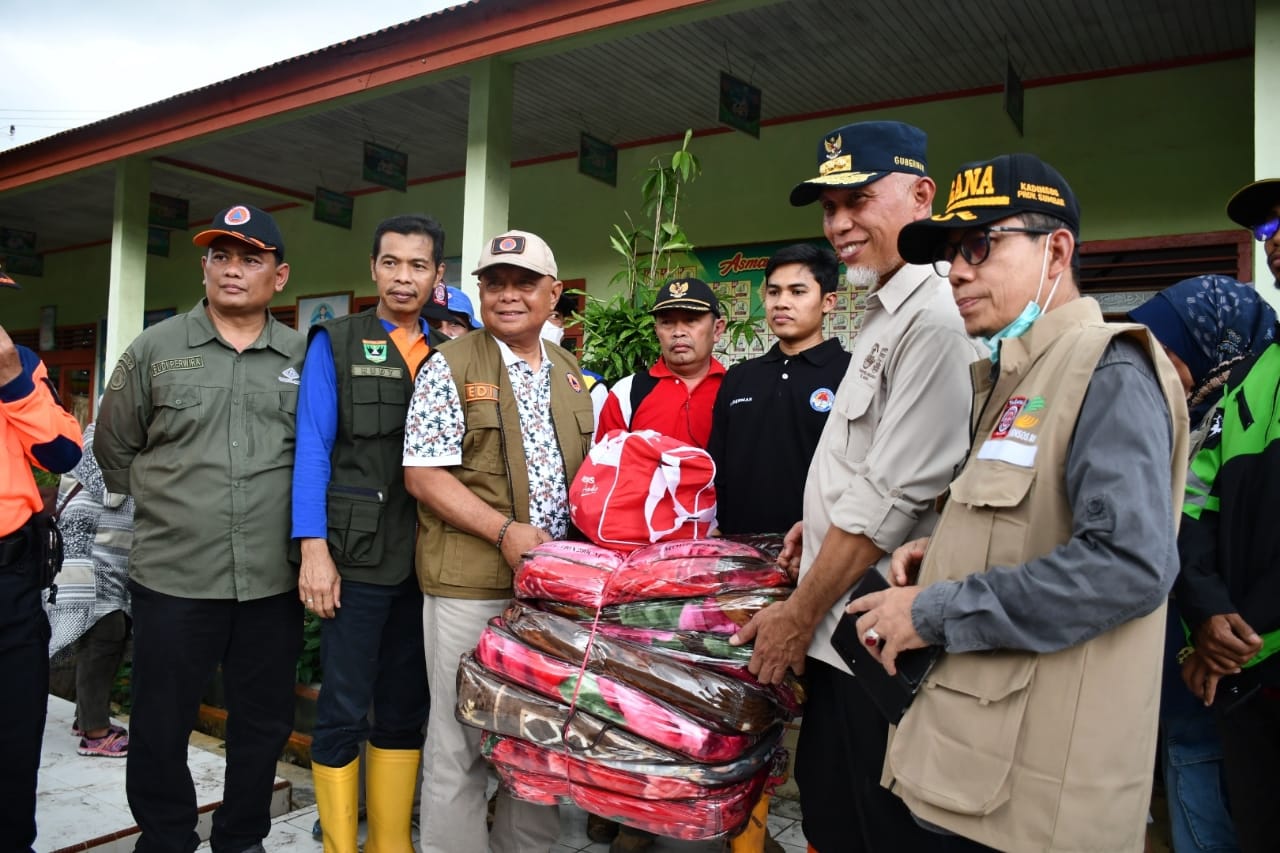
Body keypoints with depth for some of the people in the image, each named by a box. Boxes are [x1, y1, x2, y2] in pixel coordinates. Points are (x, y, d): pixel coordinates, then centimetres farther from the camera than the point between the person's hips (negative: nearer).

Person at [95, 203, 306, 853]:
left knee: (264, 725, 14)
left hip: (273, 581, 1)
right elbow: (113, 451, 11)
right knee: (158, 729, 11)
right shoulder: (154, 349, 3)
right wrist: (170, 508, 9)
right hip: (173, 579, 0)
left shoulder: (305, 357, 4)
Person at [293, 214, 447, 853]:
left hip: (428, 557, 3)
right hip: (357, 556, -3)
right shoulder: (335, 343, 3)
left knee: (407, 706, 12)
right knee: (344, 709, 2)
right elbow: (313, 447, -4)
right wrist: (314, 549, -11)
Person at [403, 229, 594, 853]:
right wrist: (504, 530, -20)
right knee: (461, 738, 5)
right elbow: (423, 474, -11)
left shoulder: (569, 372, 12)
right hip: (471, 584, -5)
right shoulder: (449, 367, -5)